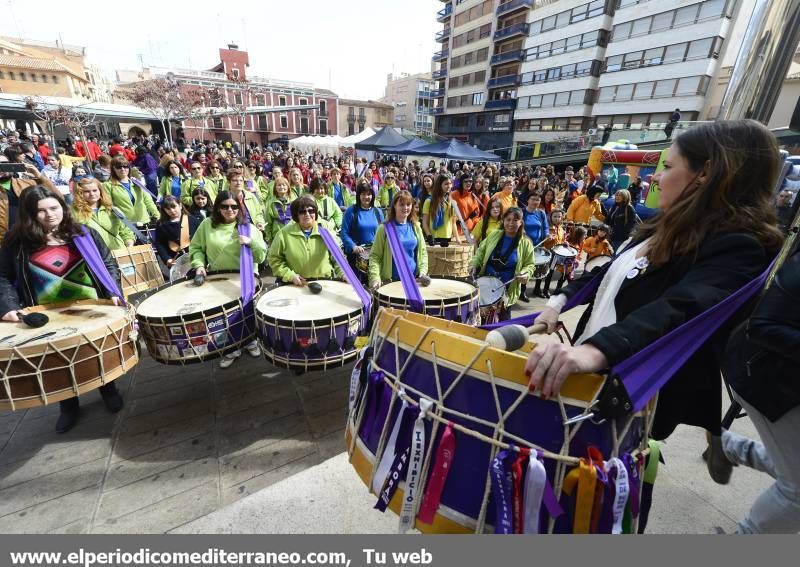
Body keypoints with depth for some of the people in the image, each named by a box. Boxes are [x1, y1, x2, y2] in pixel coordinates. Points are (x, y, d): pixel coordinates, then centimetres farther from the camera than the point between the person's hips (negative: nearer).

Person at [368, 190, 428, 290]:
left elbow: (422, 252, 12)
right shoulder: (385, 228, -5)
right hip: (390, 280, -3)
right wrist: (375, 277, -20)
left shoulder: (415, 227, 8)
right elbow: (374, 255, -7)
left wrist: (423, 271, -4)